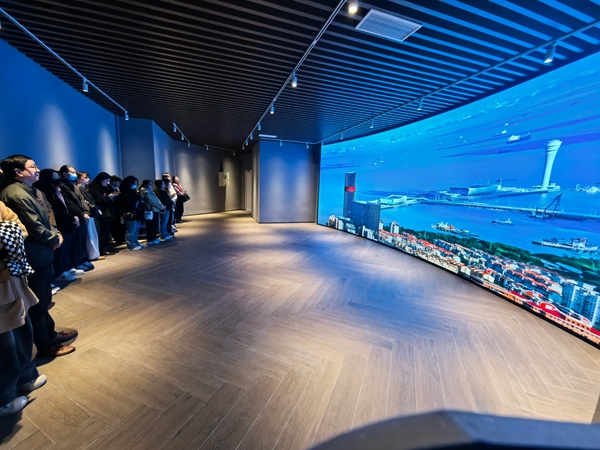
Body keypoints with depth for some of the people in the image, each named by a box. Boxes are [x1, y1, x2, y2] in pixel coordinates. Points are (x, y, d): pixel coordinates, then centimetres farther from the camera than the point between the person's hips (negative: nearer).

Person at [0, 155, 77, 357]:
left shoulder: (29, 191, 12)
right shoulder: (18, 195, -21)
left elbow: (44, 221, 15)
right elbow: (36, 230, -22)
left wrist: (55, 234, -2)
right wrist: (55, 239, -5)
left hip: (40, 253, 10)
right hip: (34, 256, -10)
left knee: (43, 299, 20)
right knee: (38, 302, 5)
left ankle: (50, 334, 36)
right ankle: (45, 345, 20)